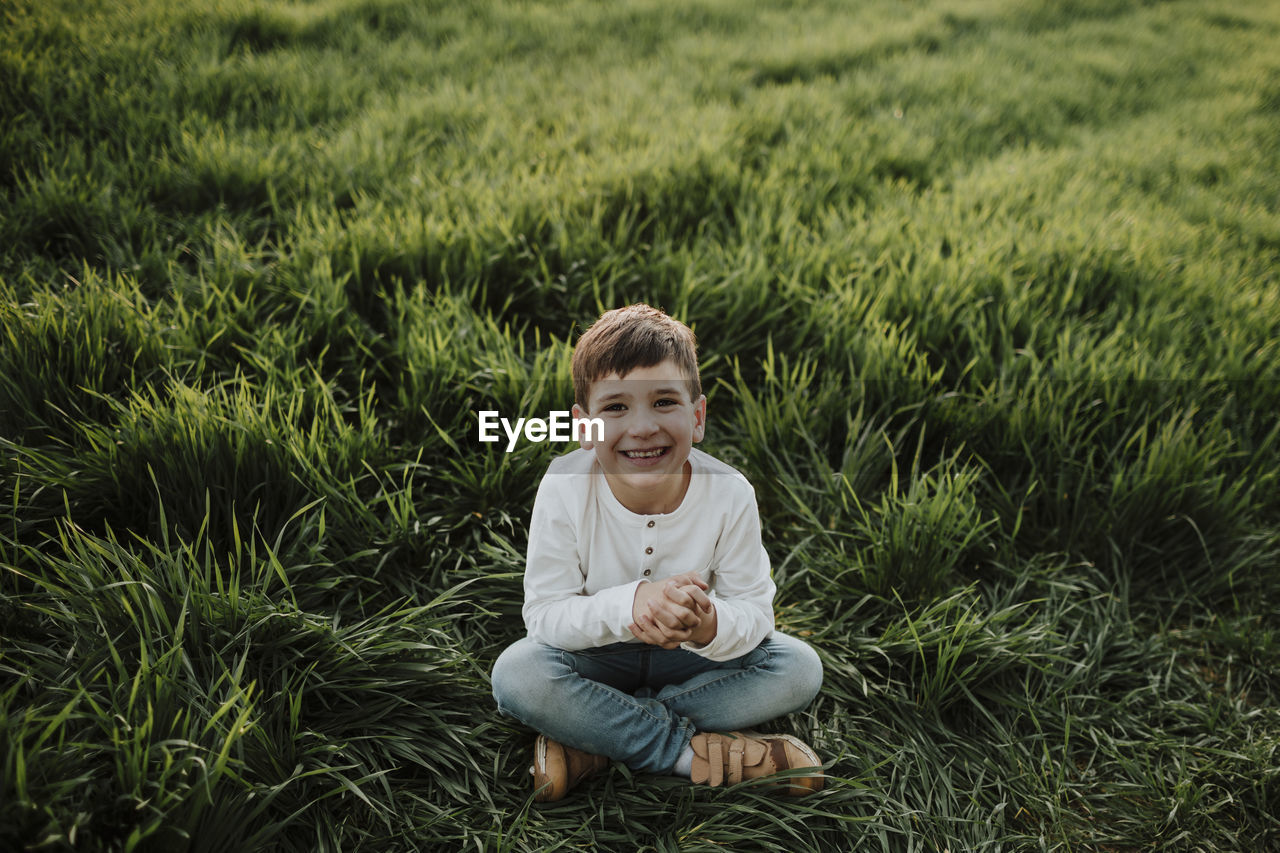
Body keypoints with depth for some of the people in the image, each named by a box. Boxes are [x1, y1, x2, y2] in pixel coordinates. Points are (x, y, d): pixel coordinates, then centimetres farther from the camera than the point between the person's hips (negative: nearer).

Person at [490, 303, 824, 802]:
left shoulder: (730, 495, -21)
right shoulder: (565, 489, -23)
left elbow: (754, 612, -16)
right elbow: (544, 612, -21)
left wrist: (709, 625, -41)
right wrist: (628, 605, -40)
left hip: (692, 658, 2)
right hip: (596, 657, -2)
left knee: (800, 668, -19)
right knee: (516, 672, -29)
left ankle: (593, 743, -19)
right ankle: (691, 750, -19)